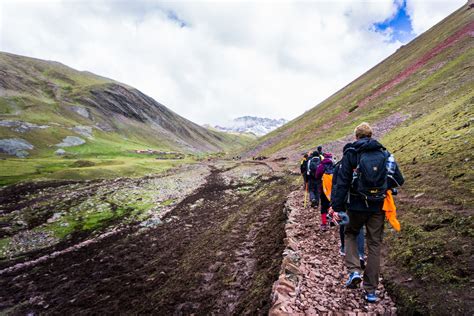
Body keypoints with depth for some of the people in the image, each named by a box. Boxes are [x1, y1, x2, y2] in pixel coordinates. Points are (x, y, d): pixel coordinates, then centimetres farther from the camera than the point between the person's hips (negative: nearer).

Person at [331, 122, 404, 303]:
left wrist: (337, 207, -7)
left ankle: (354, 270, 2)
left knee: (350, 234, 21)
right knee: (374, 244, 11)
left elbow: (342, 183, -9)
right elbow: (399, 180, 5)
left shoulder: (350, 153, -4)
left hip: (357, 205, -2)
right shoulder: (384, 154, 5)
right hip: (378, 207, 3)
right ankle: (371, 290, 17)